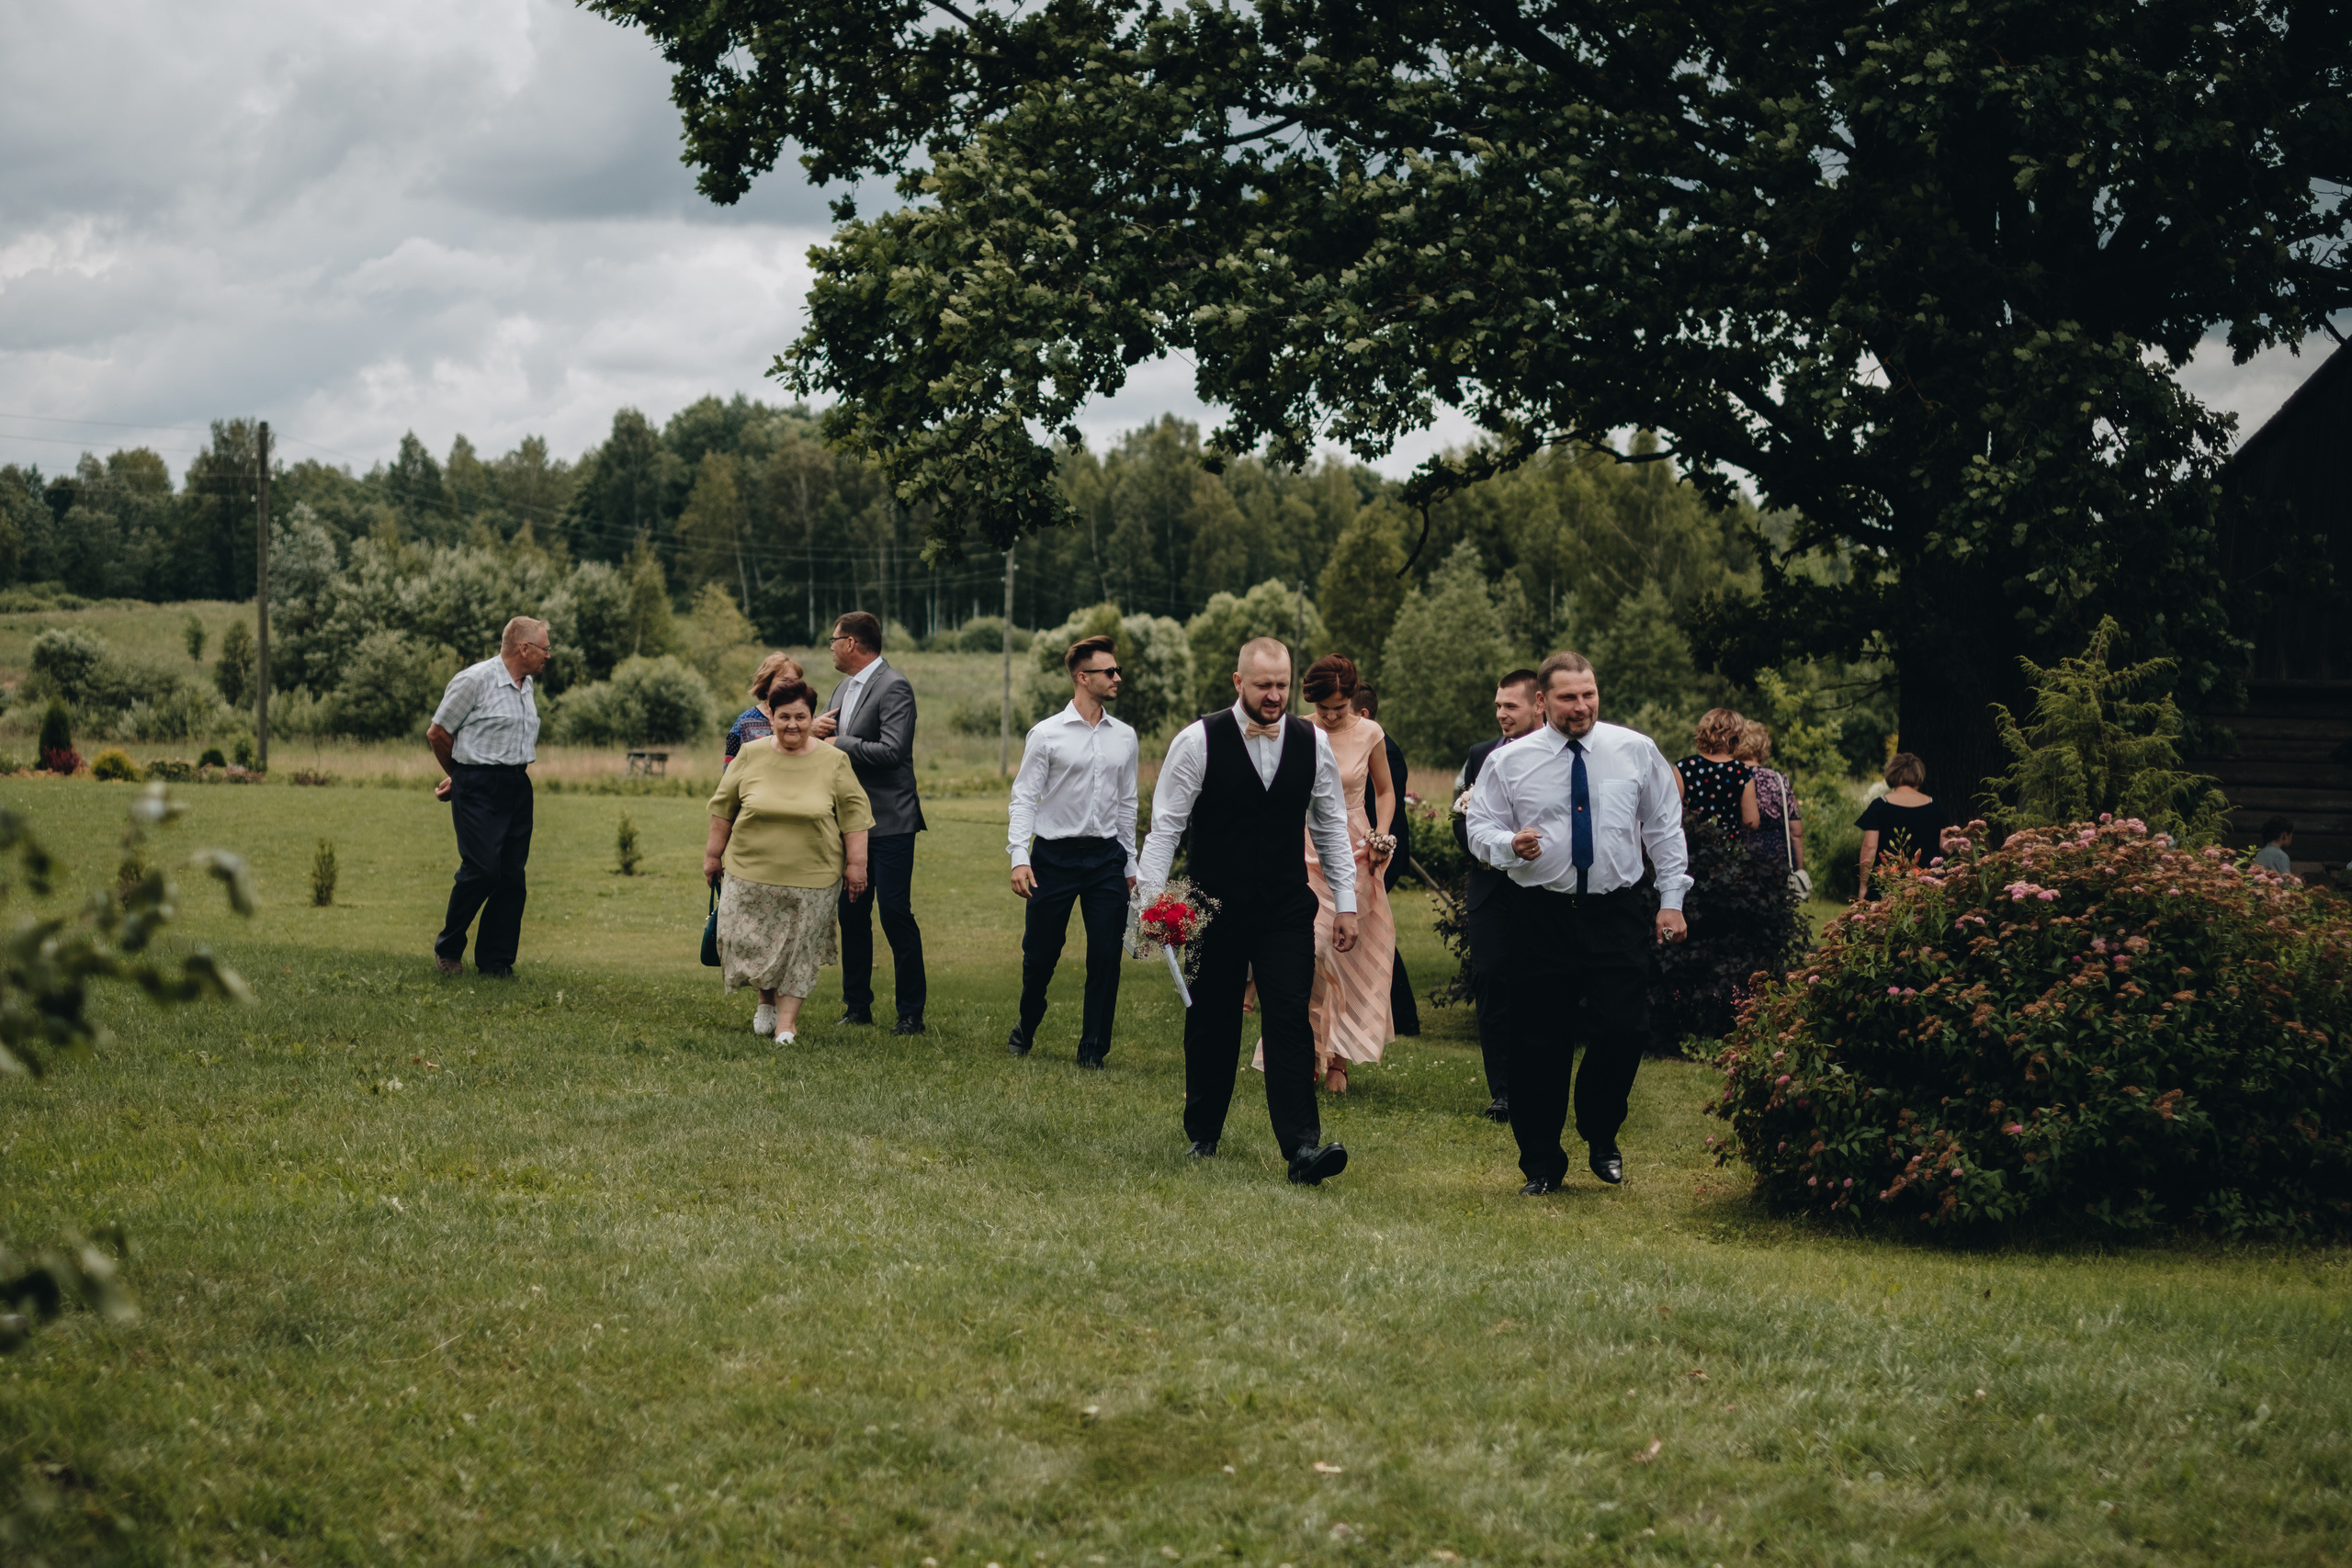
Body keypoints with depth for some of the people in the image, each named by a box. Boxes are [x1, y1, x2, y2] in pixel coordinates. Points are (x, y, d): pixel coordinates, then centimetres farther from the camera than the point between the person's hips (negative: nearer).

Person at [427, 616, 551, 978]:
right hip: (479, 787, -7)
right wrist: (458, 775, 13)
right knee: (482, 869, -13)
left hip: (518, 785, 7)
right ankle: (448, 948, 7)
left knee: (513, 875, 3)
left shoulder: (525, 684, 16)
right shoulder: (475, 680, -9)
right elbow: (437, 733, -3)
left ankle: (495, 961, 10)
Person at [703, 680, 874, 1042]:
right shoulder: (750, 755, 1)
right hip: (751, 873, 1)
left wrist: (856, 864, -3)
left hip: (811, 878, -1)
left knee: (798, 951, 1)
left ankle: (786, 1022, 8)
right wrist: (712, 855, 8)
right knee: (749, 943, 3)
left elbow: (853, 813, 1)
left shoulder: (834, 762, -1)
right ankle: (766, 1000, 28)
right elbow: (723, 808, 8)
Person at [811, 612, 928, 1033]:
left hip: (889, 823, -9)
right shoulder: (844, 688, 15)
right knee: (852, 914, 11)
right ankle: (857, 1006, 19)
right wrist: (816, 728, -2)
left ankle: (911, 1013, 0)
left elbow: (891, 750, -24)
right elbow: (831, 739, 22)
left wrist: (837, 743, -14)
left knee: (896, 915, -6)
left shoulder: (894, 688, -14)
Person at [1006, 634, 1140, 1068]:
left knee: (1106, 955, -1)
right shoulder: (1046, 734, -3)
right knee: (1040, 953, 5)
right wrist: (1019, 857, -13)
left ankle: (1093, 1048, 10)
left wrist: (1130, 865, 15)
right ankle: (1026, 1028, 30)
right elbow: (1024, 798, -3)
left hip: (1107, 856, 3)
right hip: (1055, 854, -3)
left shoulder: (1125, 737, 9)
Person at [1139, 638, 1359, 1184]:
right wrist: (1150, 900, -13)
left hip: (1288, 911, 1)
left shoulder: (1313, 744, 2)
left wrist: (1346, 903, 8)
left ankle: (1303, 1147, -16)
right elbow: (1165, 824, -6)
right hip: (1215, 908, -1)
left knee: (1290, 1019, -9)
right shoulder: (1198, 741, -8)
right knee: (1212, 1022, 9)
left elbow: (1331, 826, 11)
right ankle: (1203, 1134, 27)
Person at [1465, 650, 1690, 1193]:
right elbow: (1480, 829, 5)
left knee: (1625, 1028, -8)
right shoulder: (1509, 762, 2)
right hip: (1541, 917, 0)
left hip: (1617, 914, 1)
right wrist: (1510, 843, -17)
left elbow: (1665, 828, 10)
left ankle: (1601, 1138, 19)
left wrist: (1672, 900, 5)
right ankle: (1541, 1163, 16)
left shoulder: (1636, 752, 5)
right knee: (1539, 1042, 1)